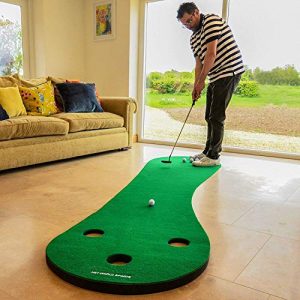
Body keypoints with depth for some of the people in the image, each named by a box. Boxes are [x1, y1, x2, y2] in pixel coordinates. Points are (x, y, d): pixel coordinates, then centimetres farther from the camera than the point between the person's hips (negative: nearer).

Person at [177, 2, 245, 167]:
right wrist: (196, 86, 3)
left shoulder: (211, 20, -10)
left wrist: (201, 81, -14)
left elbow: (211, 54, -18)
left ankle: (213, 156, -2)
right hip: (215, 77, 9)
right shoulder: (193, 37, 16)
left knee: (216, 117, -10)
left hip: (229, 71, -9)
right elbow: (199, 63, 14)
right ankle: (208, 151, 22)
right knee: (209, 116, 11)